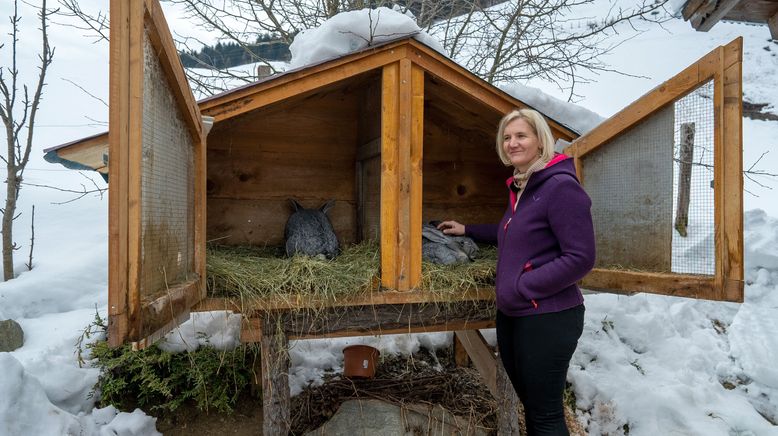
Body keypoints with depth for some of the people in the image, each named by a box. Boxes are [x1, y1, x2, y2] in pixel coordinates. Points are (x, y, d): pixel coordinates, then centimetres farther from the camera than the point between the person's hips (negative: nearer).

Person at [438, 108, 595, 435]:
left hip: (547, 318, -8)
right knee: (530, 405, 21)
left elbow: (580, 258, -20)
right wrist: (468, 230, 28)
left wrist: (522, 287, -19)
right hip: (511, 315, 8)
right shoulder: (519, 187, 12)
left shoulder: (560, 186, -16)